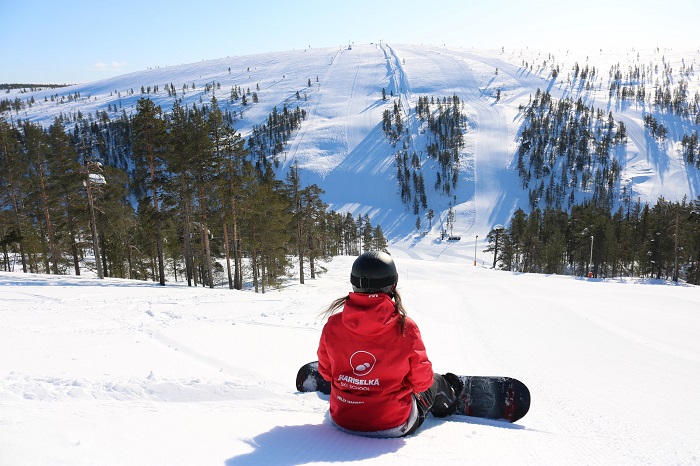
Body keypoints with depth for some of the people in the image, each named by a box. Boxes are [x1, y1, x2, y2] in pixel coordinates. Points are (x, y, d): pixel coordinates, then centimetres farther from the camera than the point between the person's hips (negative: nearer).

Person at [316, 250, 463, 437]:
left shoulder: (333, 325, -14)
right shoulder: (405, 328, -22)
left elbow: (326, 372, 2)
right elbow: (422, 381, -9)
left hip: (342, 420, 3)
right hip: (393, 425, -2)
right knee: (435, 382, 28)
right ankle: (448, 402, 59)